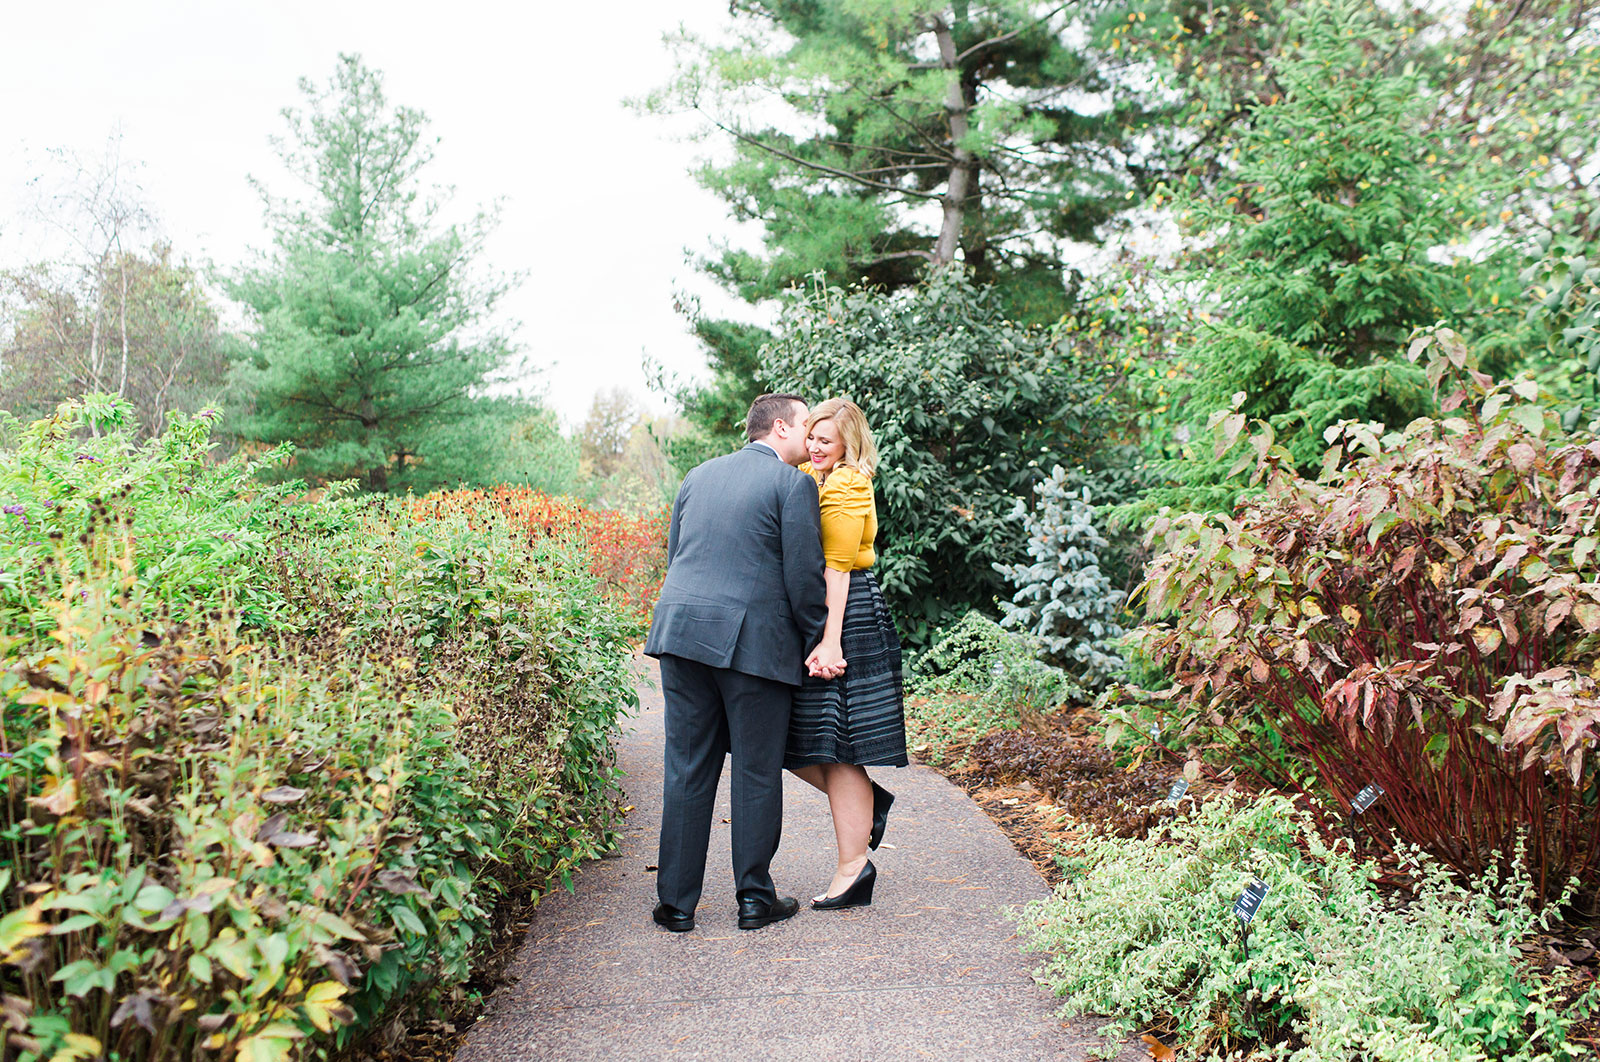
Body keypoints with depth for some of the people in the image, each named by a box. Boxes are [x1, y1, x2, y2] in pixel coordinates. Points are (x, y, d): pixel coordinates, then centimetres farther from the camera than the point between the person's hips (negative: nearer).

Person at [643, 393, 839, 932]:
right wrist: (819, 644, 3)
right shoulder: (793, 483, -3)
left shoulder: (698, 476, 17)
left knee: (687, 770, 8)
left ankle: (676, 902, 13)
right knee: (757, 772, 6)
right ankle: (755, 899, 15)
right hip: (755, 641, -5)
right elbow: (804, 574, -7)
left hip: (681, 630, 5)